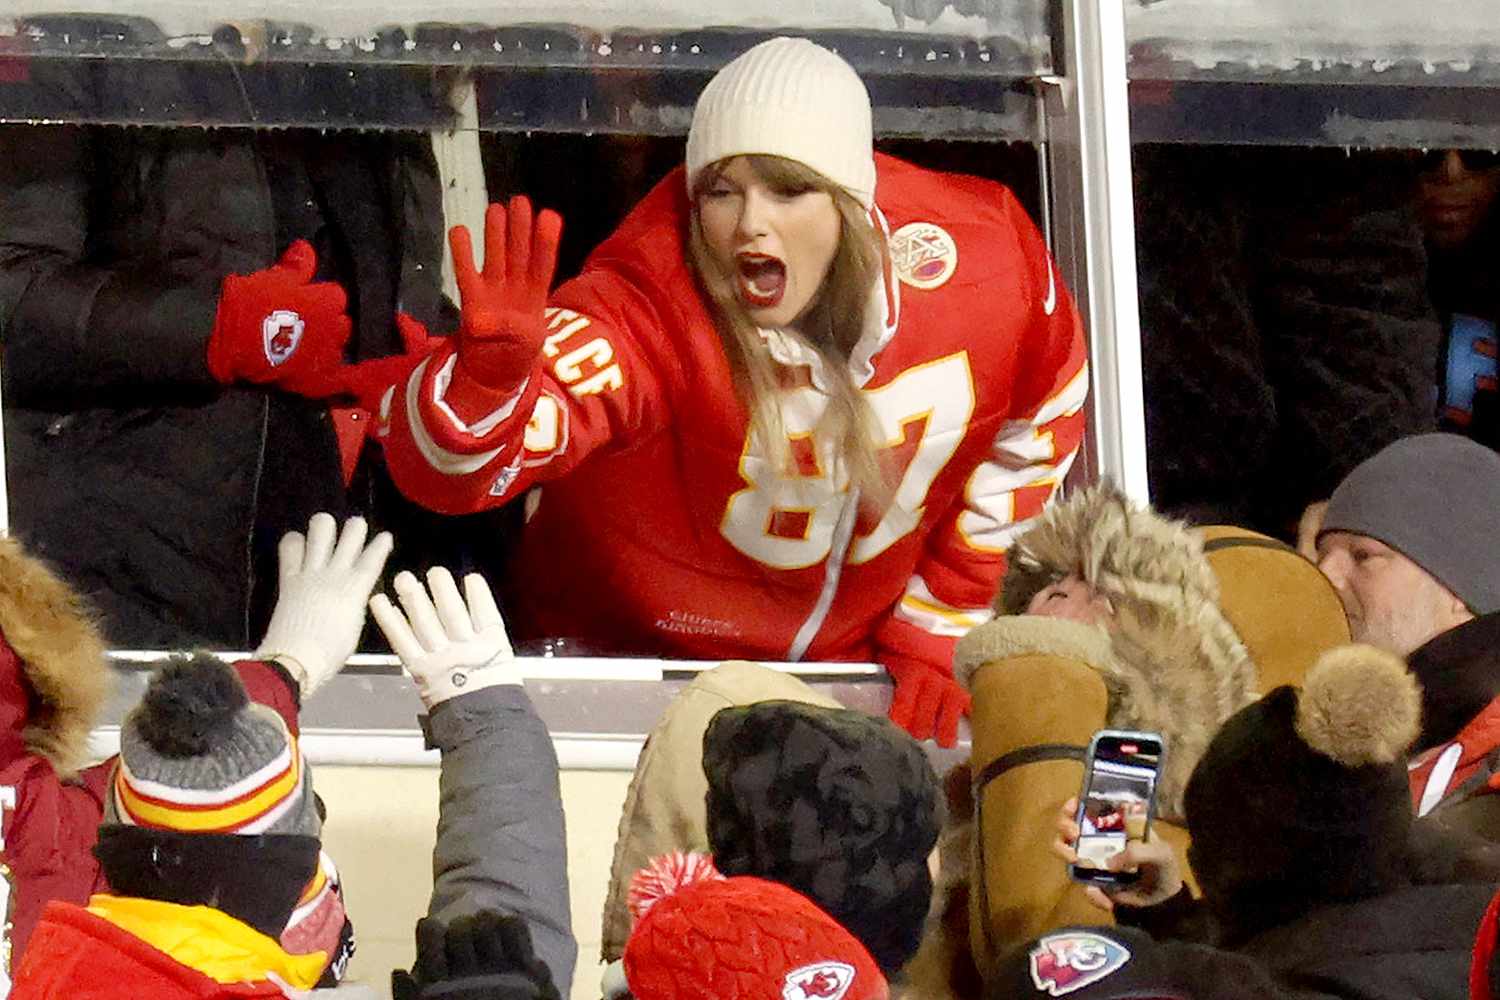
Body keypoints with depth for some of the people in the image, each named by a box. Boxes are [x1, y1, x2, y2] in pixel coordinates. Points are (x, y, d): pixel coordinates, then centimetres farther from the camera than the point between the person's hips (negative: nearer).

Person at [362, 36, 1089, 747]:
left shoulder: (971, 256, -19)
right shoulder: (652, 309, -31)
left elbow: (1035, 424, 2)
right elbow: (446, 462, -43)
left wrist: (936, 627, 4)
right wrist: (492, 362, -64)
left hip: (855, 662, 3)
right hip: (627, 661, -3)